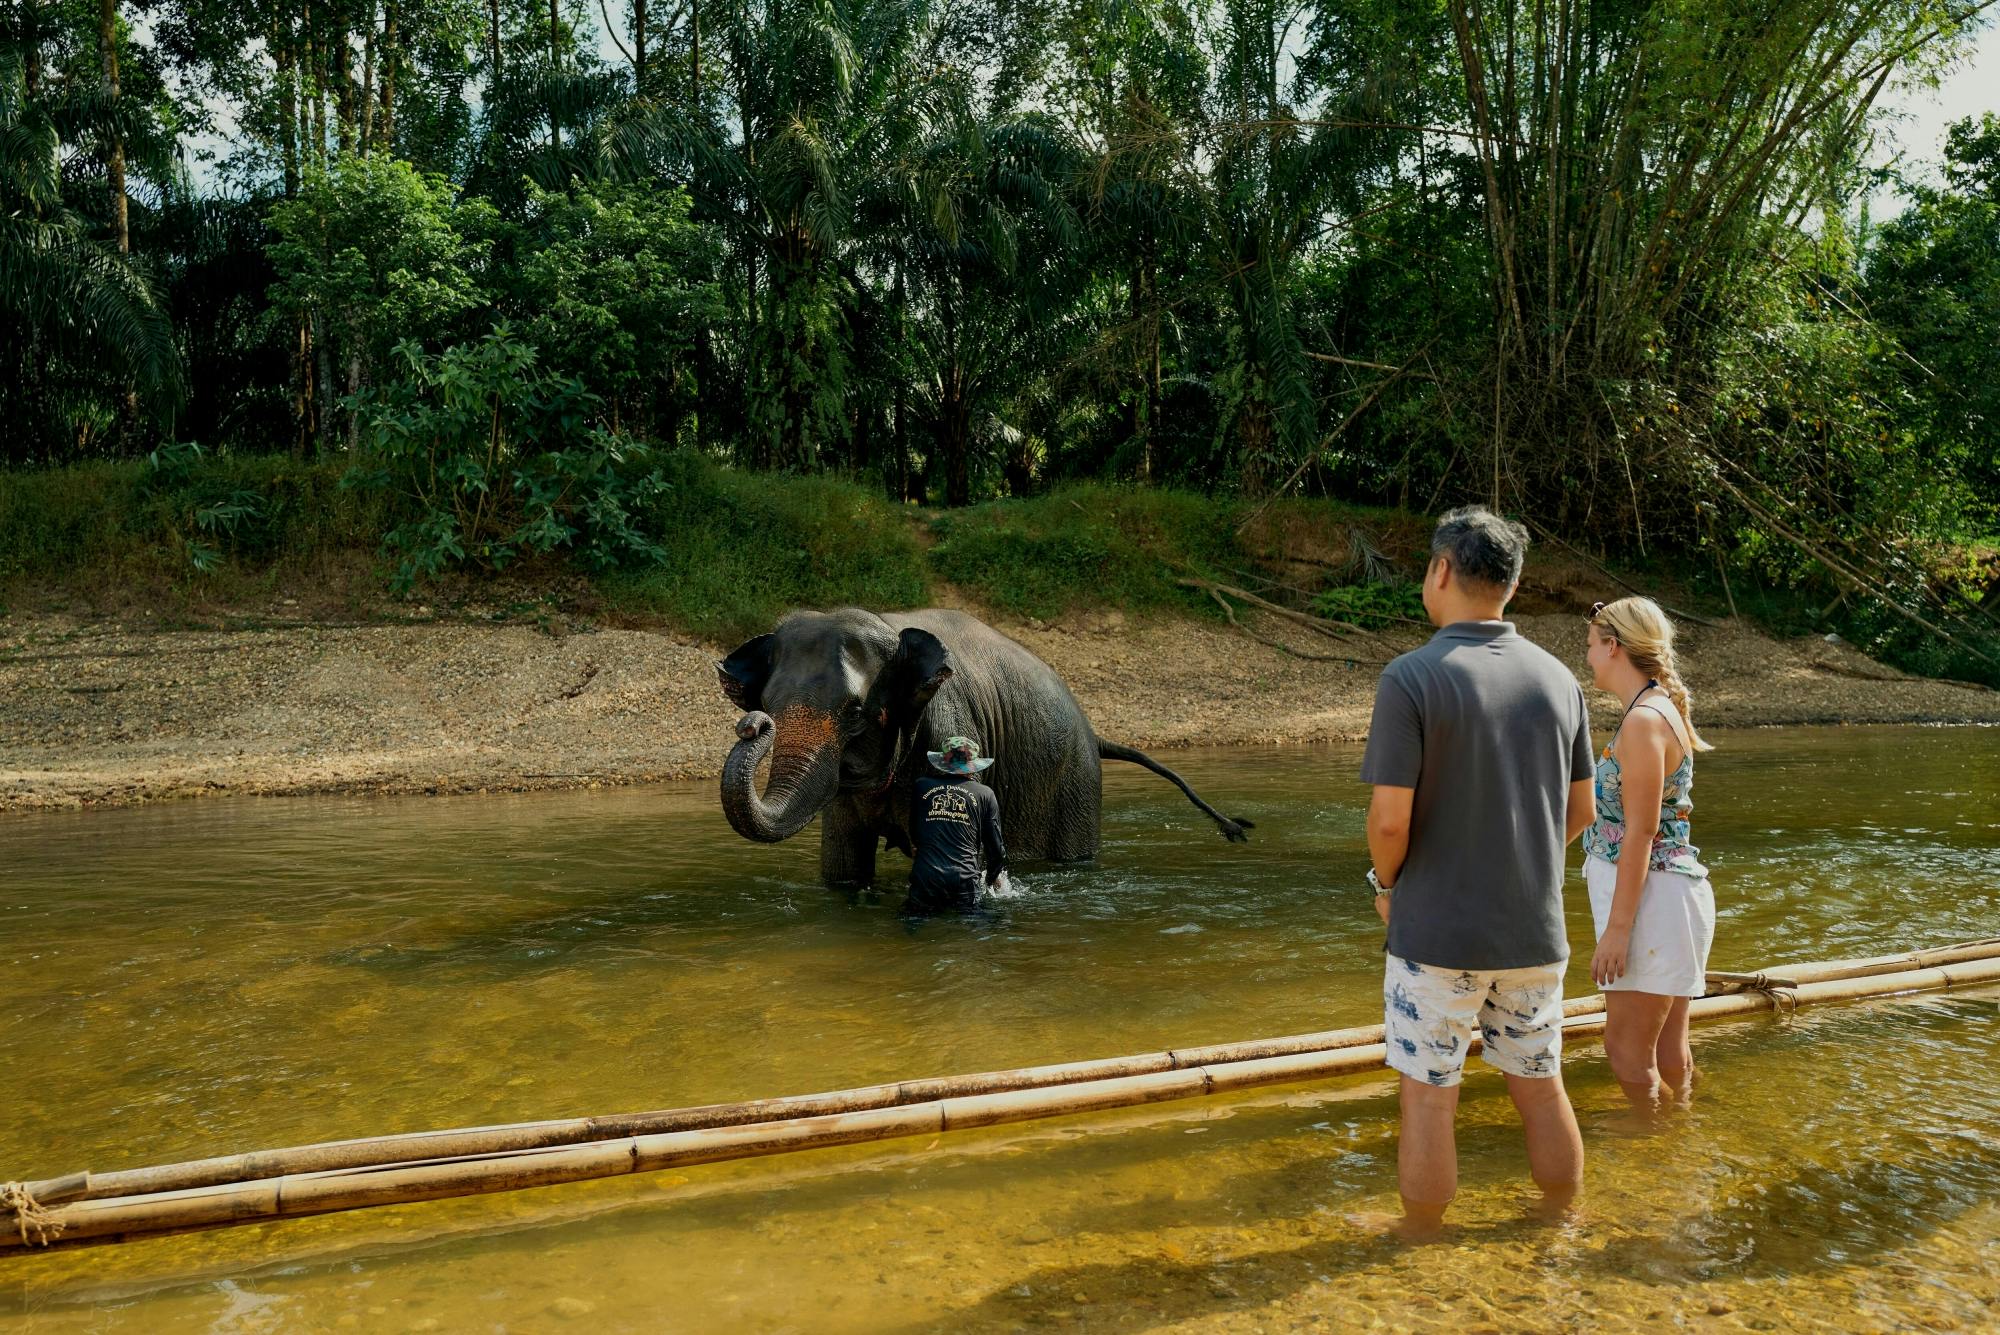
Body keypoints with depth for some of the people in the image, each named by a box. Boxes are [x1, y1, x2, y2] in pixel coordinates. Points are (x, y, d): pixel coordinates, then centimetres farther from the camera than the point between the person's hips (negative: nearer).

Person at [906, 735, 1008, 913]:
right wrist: (995, 875, 30)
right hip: (964, 877, 0)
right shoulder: (984, 794, 7)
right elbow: (994, 843, 13)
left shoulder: (922, 785, 10)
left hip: (925, 877, 0)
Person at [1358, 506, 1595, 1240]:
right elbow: (1580, 811, 8)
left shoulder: (1412, 677, -17)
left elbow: (1390, 820, -18)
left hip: (1436, 932, -5)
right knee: (1541, 1089, 19)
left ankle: (1419, 1243, 23)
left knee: (1429, 1098, 8)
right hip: (1535, 930, 5)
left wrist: (1386, 884, 1)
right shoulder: (1557, 678, 1)